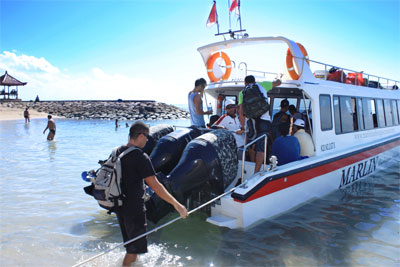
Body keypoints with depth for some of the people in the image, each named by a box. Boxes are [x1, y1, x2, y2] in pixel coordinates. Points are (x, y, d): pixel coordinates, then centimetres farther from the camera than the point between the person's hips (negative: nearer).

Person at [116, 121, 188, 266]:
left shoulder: (117, 152, 3)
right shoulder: (140, 156, -22)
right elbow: (155, 185, -25)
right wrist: (176, 204, -21)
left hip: (119, 204, 9)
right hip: (133, 208, -8)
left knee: (130, 243, 26)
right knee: (135, 247, 8)